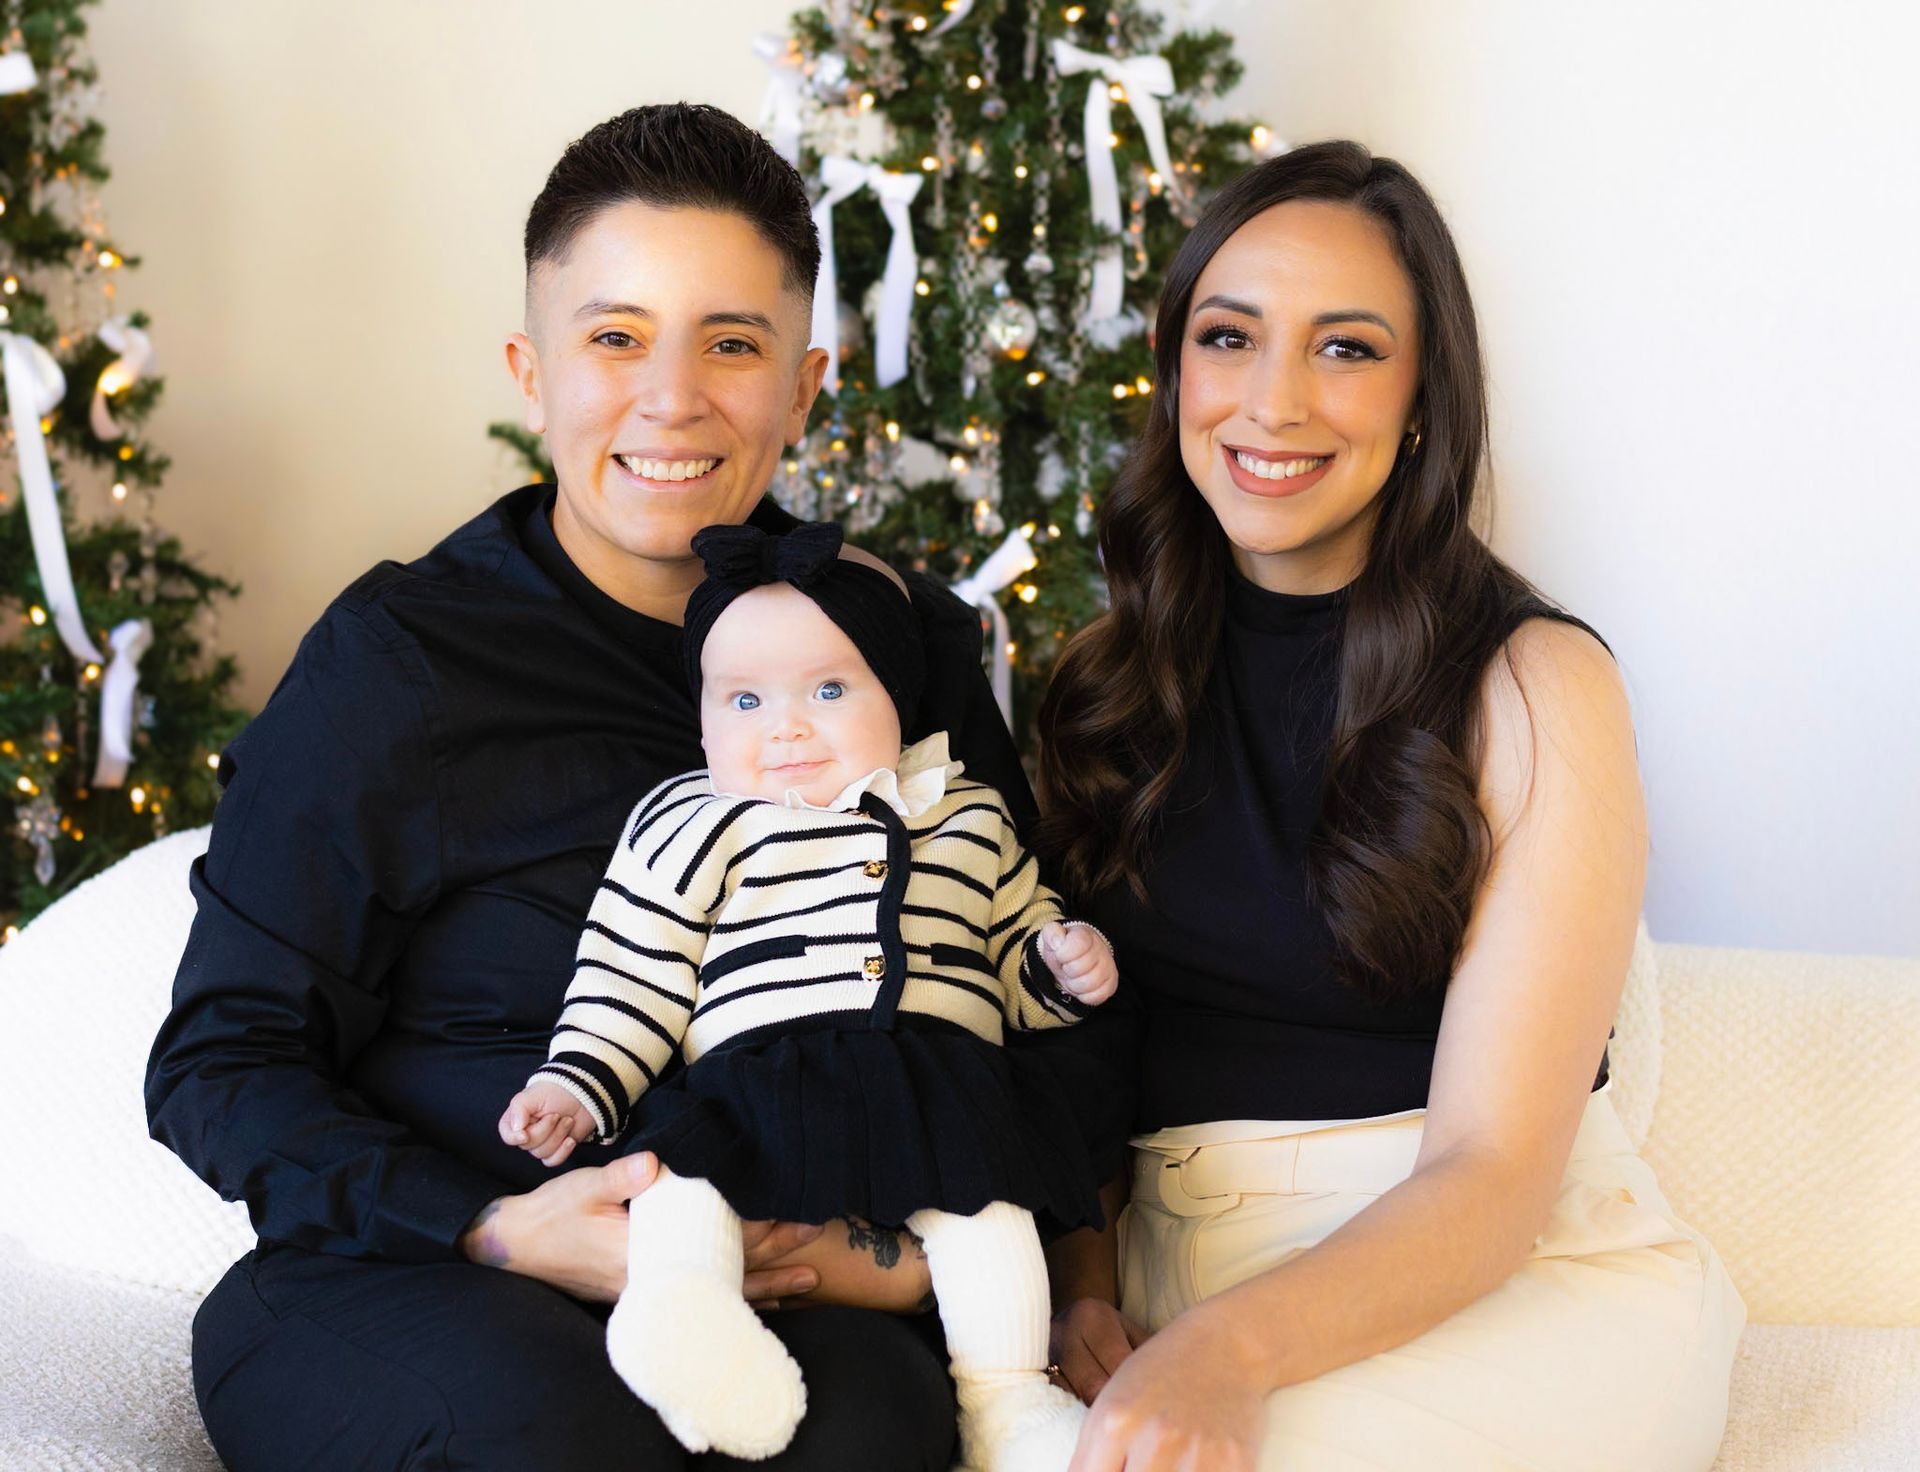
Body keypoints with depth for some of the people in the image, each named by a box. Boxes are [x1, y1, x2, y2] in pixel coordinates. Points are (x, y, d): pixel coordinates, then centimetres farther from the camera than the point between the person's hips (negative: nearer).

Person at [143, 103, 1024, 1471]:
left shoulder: (910, 642, 7)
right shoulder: (396, 662, -3)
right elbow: (221, 1063, -2)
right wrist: (501, 1232, -17)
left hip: (792, 1286, 2)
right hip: (413, 1283, -1)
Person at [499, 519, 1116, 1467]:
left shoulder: (967, 818, 23)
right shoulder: (691, 827, 14)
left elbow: (1015, 946, 32)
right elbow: (632, 977, 10)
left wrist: (1062, 964, 10)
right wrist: (576, 1087, -1)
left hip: (940, 1085, 2)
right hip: (751, 1083, -1)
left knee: (985, 1206, -20)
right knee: (679, 1169, -28)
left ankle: (1006, 1393, -9)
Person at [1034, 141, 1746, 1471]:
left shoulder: (1536, 687, -6)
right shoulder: (1107, 680, 8)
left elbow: (1490, 1172, -13)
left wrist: (1230, 1352, -29)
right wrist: (1084, 1276, -9)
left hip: (1523, 1276, -3)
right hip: (1178, 1260, 4)